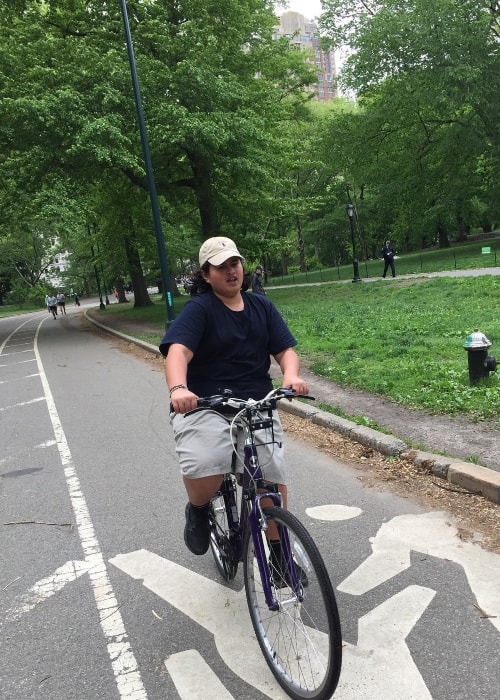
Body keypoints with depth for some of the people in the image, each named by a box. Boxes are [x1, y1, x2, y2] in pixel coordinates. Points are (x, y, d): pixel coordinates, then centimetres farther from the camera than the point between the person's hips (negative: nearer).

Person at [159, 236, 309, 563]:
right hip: (205, 407, -4)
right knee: (203, 471, -29)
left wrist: (291, 375, -19)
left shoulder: (262, 306, 11)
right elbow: (178, 351, -21)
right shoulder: (199, 308, -5)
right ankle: (198, 511, 8)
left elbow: (286, 350, 5)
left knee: (274, 479, -4)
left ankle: (279, 549, 22)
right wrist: (178, 388, -42)